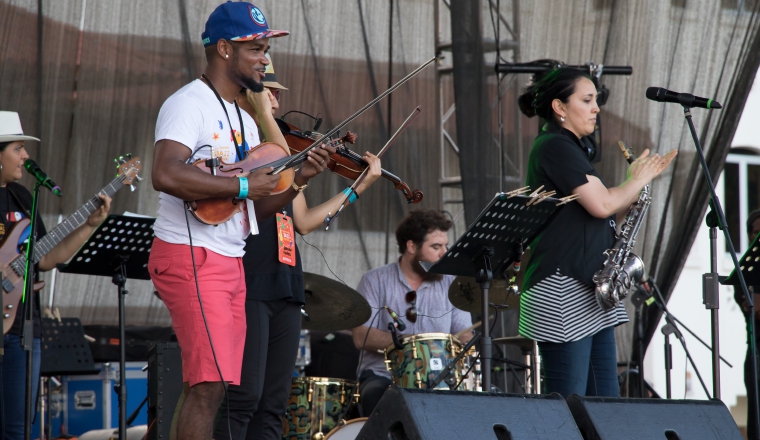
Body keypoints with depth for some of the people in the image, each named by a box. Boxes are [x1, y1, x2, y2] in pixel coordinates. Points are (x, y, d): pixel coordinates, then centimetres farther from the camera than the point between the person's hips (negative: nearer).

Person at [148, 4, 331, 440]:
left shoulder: (245, 119, 21)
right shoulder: (189, 104, -9)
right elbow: (165, 174, -26)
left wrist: (297, 181, 5)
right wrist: (243, 185, -21)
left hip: (232, 263, 9)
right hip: (191, 258, -9)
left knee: (205, 386, 6)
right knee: (210, 383, -16)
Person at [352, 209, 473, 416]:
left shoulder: (450, 285, 11)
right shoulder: (375, 281, 3)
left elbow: (465, 338, 6)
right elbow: (361, 337, -7)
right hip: (382, 375, -2)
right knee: (376, 394, -34)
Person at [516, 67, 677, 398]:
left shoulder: (573, 148, 21)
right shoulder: (555, 147, -9)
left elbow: (608, 214, 22)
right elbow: (601, 204, -19)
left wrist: (639, 179, 10)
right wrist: (638, 180, -1)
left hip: (591, 295, 10)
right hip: (562, 293, -10)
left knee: (604, 402, 7)